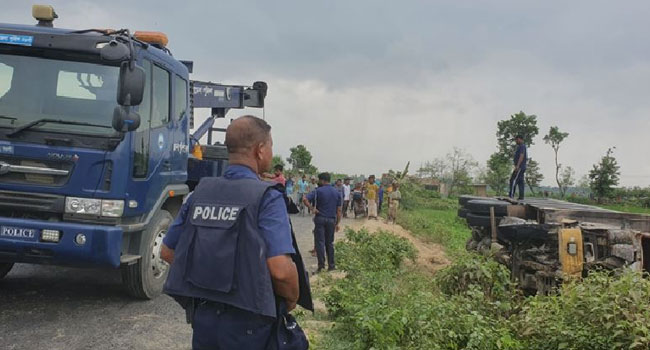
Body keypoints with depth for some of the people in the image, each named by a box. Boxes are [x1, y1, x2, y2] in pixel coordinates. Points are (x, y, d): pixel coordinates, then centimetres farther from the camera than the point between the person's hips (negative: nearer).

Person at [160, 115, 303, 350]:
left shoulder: (201, 192, 4)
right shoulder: (267, 197, -13)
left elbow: (167, 251, 9)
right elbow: (280, 269, -22)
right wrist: (291, 300, -3)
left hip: (201, 315, 5)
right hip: (246, 322, -5)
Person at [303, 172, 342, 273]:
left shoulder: (318, 191, -7)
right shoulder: (337, 192, 7)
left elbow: (305, 199, -18)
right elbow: (339, 210, 6)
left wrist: (312, 208, -8)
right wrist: (337, 223, 10)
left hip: (320, 219, -4)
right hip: (331, 220, 4)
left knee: (320, 242, -2)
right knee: (330, 243, 13)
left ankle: (321, 264, -8)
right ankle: (331, 265, 15)